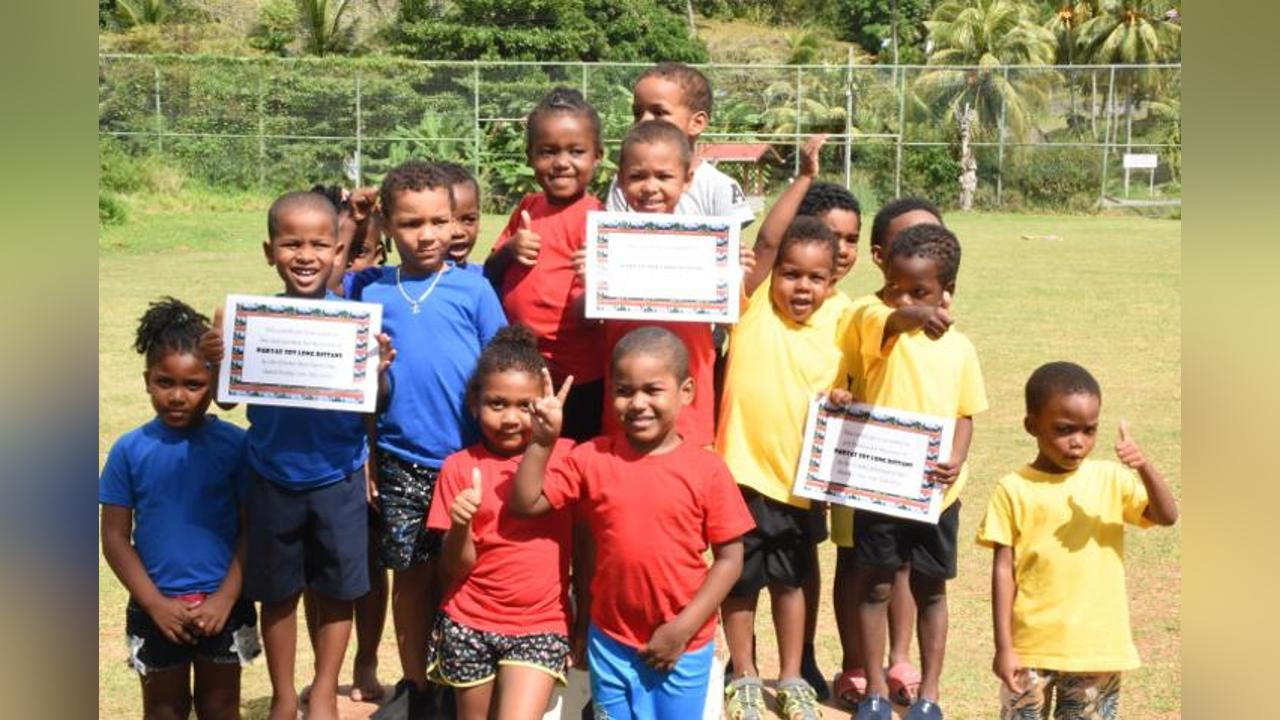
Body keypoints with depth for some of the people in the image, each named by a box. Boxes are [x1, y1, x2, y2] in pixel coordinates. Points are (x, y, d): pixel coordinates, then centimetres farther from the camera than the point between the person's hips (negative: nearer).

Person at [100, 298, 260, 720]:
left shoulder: (235, 445, -9)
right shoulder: (129, 451, -7)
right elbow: (115, 538, -4)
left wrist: (226, 598, -12)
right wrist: (156, 604, -11)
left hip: (224, 606, 0)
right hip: (156, 609, 1)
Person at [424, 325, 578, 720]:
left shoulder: (564, 455, -2)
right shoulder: (460, 467, -2)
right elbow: (456, 568, -4)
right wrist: (461, 525, -22)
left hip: (541, 626, -1)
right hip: (469, 624, 1)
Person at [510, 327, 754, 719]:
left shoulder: (707, 470, -11)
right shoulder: (592, 458, -6)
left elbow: (729, 558, -8)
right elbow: (526, 503, -5)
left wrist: (683, 627, -13)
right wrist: (542, 440, -16)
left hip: (684, 646, -2)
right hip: (611, 641, 2)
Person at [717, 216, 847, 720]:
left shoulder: (836, 323, 2)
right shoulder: (753, 306, -8)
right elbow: (767, 241, -23)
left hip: (798, 476, 3)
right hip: (743, 469, -3)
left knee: (790, 579, 17)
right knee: (741, 579, 9)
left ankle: (792, 678, 31)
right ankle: (744, 677, 25)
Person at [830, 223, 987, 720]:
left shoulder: (959, 346, 4)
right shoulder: (874, 323, -7)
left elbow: (965, 414, 8)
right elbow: (891, 319, -31)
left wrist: (956, 459, -11)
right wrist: (913, 316, -55)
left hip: (935, 489, 2)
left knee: (931, 589, 12)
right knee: (874, 586, 6)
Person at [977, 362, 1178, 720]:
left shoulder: (1111, 479, 1)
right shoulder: (1014, 489, -6)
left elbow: (1167, 516, -10)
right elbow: (1004, 570, -5)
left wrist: (1145, 467, -27)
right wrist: (1003, 646, -7)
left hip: (1098, 647, 2)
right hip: (1032, 647, -2)